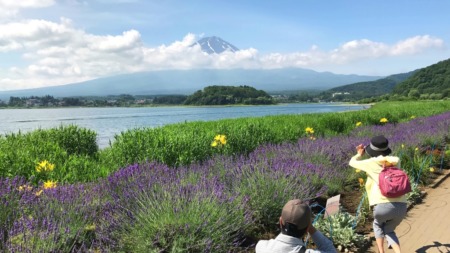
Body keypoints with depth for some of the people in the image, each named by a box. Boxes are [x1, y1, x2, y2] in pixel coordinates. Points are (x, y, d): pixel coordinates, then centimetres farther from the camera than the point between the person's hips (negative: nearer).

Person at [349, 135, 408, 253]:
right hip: (401, 207, 3)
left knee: (378, 225, 32)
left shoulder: (371, 163, 9)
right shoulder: (395, 161, 20)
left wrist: (359, 154, 40)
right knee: (389, 230, 29)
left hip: (383, 206, -3)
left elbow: (352, 162, 20)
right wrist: (386, 160, 22)